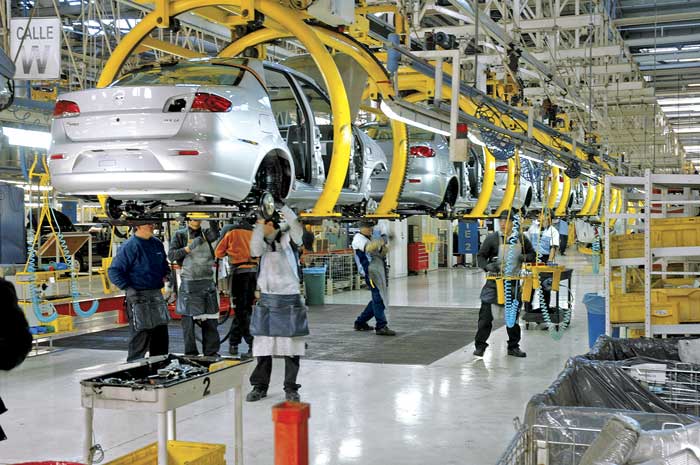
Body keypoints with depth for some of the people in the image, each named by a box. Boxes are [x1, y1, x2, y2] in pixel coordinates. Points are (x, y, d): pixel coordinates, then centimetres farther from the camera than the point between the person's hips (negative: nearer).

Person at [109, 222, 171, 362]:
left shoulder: (157, 244, 10)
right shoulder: (129, 246, -13)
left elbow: (164, 265, 28)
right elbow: (114, 271, -14)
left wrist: (165, 275, 10)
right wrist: (128, 288, -17)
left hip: (156, 295, 7)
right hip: (138, 297, -7)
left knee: (161, 335, 13)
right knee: (141, 336, -6)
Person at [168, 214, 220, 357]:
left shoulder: (205, 233, 9)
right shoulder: (180, 235, 2)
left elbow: (215, 235, -14)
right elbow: (171, 256, -7)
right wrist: (189, 248, -18)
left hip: (207, 282, 3)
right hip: (189, 283, -3)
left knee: (211, 319, 6)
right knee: (188, 319, 0)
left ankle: (211, 352, 14)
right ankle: (190, 353, 9)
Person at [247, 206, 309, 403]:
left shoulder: (288, 238, -3)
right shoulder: (263, 242, 7)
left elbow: (297, 228, -23)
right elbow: (255, 250, -13)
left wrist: (281, 206, -21)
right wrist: (259, 224, -15)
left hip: (289, 299, -3)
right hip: (266, 299, 4)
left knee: (291, 344, 1)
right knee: (263, 344, 5)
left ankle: (291, 388, 11)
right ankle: (260, 386, 16)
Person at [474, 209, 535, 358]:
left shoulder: (521, 238, 2)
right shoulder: (492, 238, -7)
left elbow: (532, 254, 12)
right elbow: (480, 256, -3)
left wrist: (525, 257, -10)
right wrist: (487, 266, -23)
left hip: (513, 282, 3)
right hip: (494, 282, -3)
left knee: (513, 315, 12)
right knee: (486, 314, -5)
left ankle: (513, 347, 24)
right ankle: (480, 345, 7)